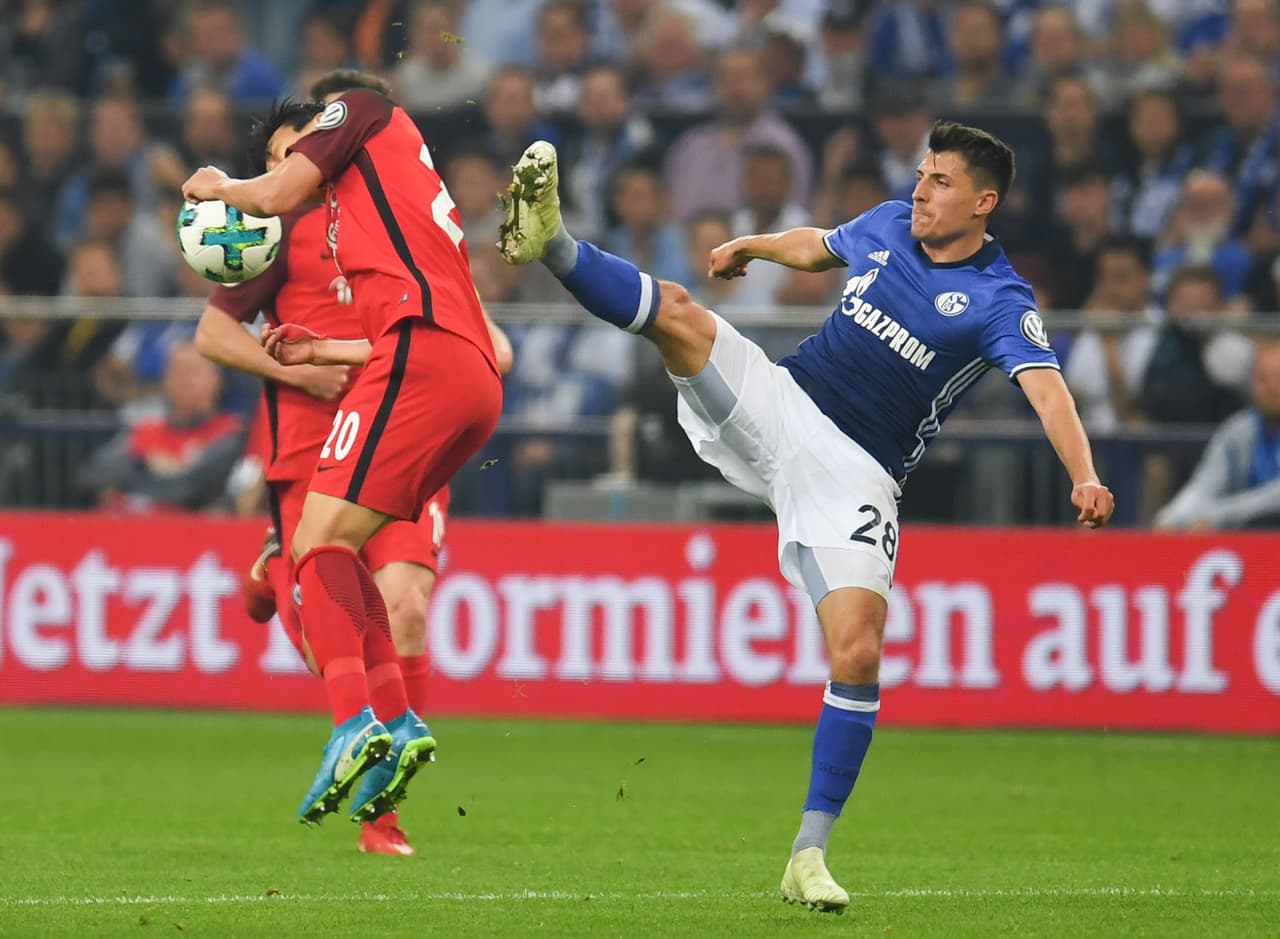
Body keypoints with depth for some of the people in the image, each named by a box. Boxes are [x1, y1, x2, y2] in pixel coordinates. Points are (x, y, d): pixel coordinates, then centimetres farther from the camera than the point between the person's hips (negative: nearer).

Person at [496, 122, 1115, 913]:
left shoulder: (1000, 301, -10)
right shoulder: (888, 226, 8)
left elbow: (1046, 386, -27)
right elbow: (817, 246, 33)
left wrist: (1085, 476, -43)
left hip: (856, 474, -5)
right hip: (777, 403, 5)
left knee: (858, 653, -17)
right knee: (676, 312, -20)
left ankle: (810, 854, -9)